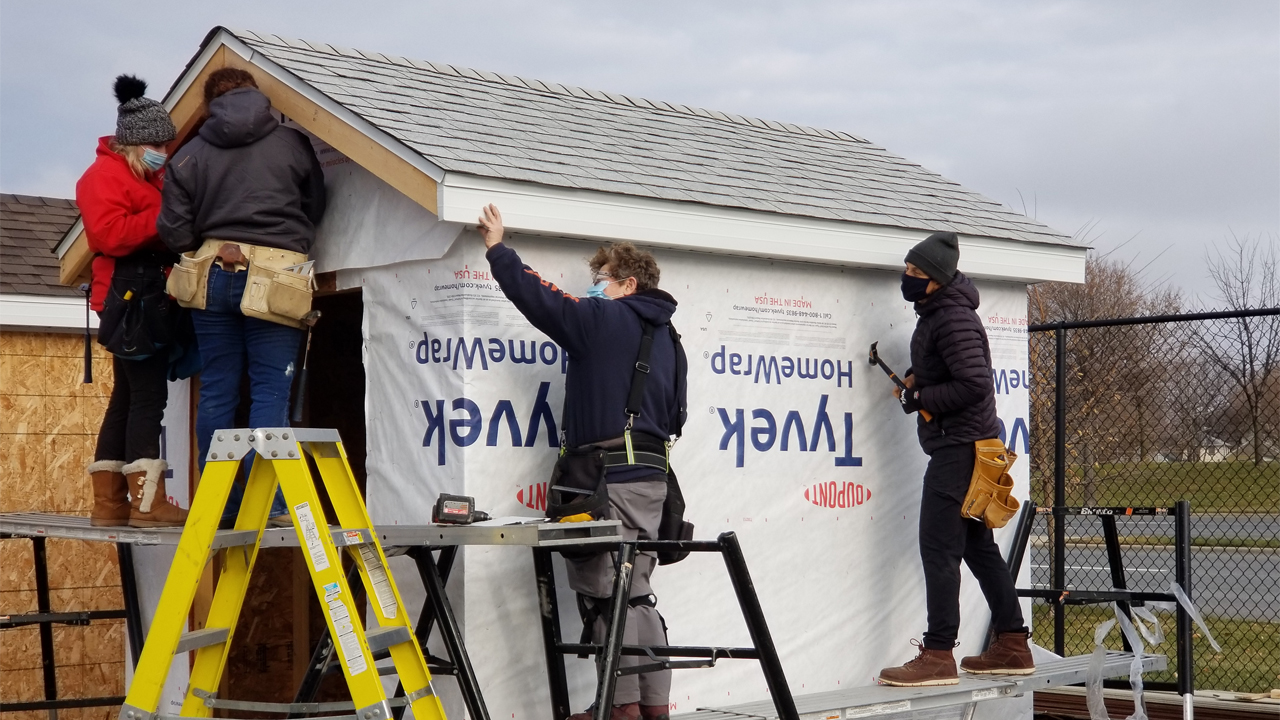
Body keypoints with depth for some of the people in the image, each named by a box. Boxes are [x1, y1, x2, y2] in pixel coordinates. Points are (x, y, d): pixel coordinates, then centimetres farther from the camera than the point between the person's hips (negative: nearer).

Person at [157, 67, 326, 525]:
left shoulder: (190, 155, 6)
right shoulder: (292, 144, 2)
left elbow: (174, 232, 2)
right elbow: (316, 209, 9)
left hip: (214, 275, 3)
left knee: (217, 391, 8)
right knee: (270, 391, -1)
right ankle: (267, 504, -5)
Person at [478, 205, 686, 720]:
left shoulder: (604, 319, -4)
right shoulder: (665, 337, 20)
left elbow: (538, 296, -3)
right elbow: (675, 414, 22)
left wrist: (498, 249, 9)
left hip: (608, 478, -8)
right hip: (650, 477, 8)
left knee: (604, 591, -5)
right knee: (636, 594, 10)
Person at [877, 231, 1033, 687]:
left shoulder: (954, 320, -17)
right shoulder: (936, 312, 14)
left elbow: (975, 384, -23)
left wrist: (920, 399, -14)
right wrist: (916, 378, 11)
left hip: (959, 444, -11)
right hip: (966, 445, 11)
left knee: (939, 547, -10)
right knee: (978, 546, 15)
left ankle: (938, 656, -8)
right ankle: (1013, 647, 21)